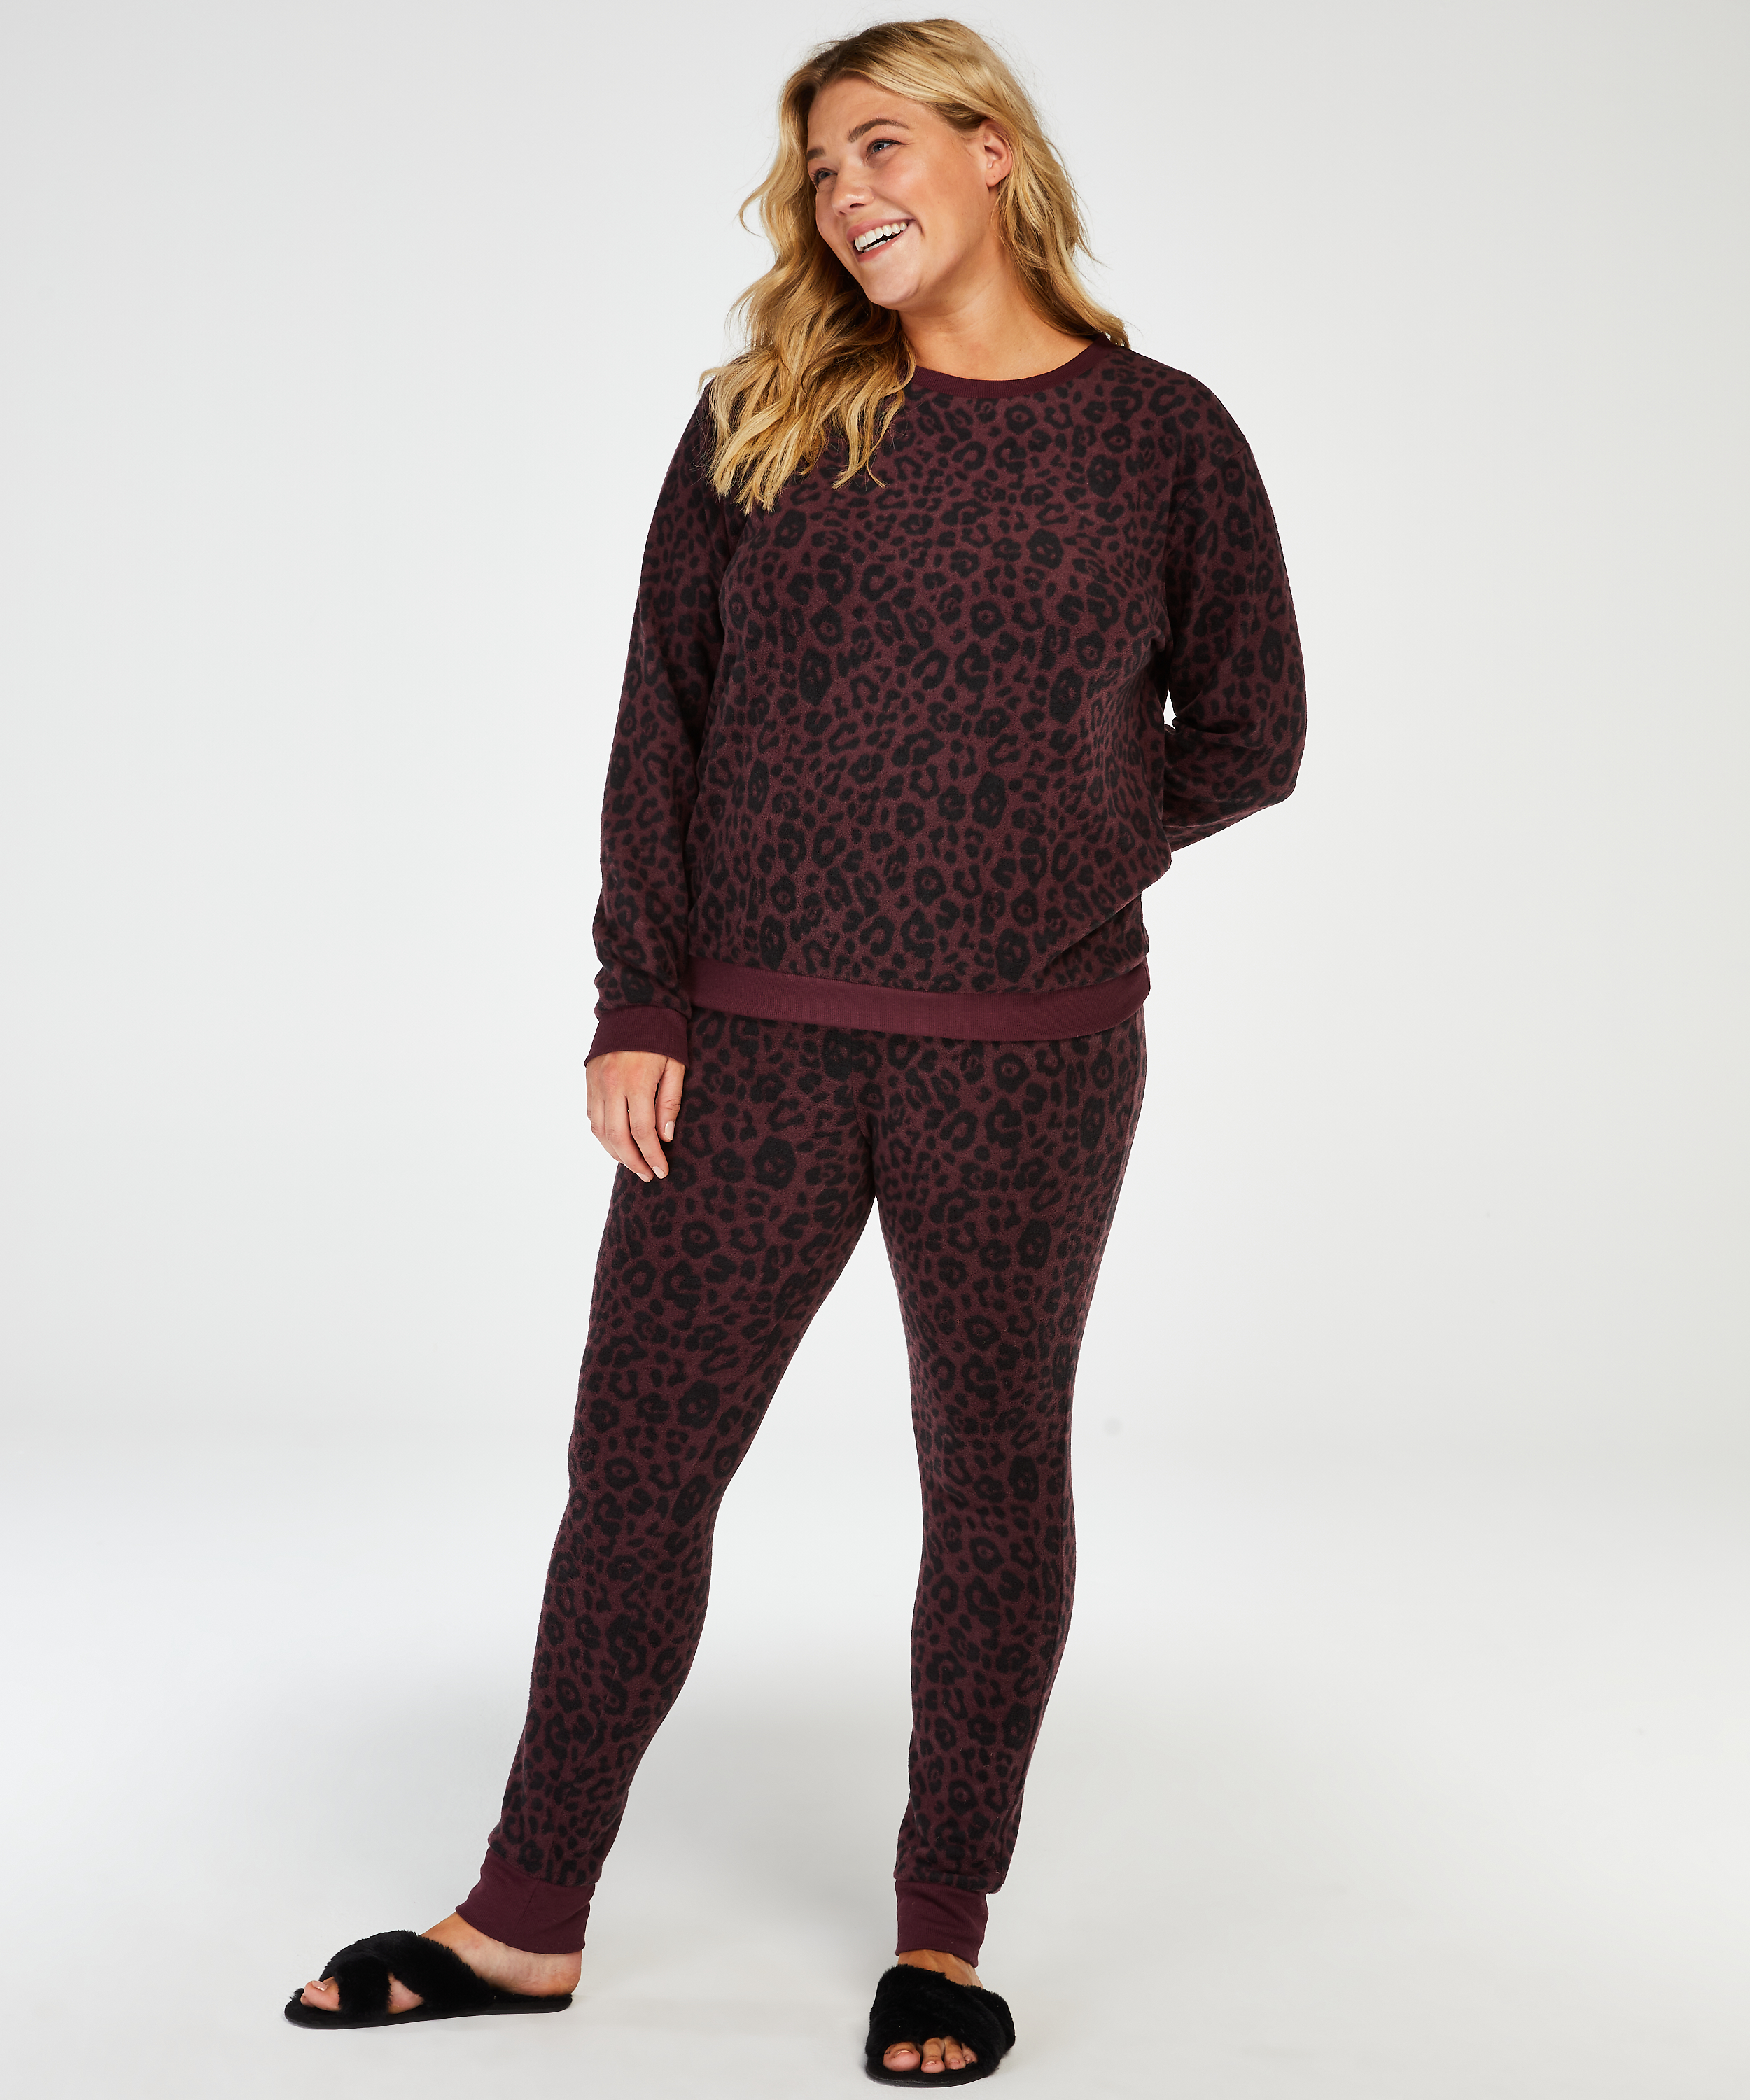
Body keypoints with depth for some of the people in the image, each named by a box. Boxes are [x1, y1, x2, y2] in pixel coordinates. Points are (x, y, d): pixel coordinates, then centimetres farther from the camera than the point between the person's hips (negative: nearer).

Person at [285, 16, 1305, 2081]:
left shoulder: (1165, 438, 3)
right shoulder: (766, 415, 6)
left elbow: (1247, 736, 10)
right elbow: (661, 715, 3)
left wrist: (1035, 863, 2)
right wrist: (640, 999, -3)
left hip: (1027, 1057, -1)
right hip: (755, 1042, 1)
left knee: (995, 1468, 8)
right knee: (637, 1455, 5)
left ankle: (943, 1930, 25)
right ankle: (528, 1922, 20)